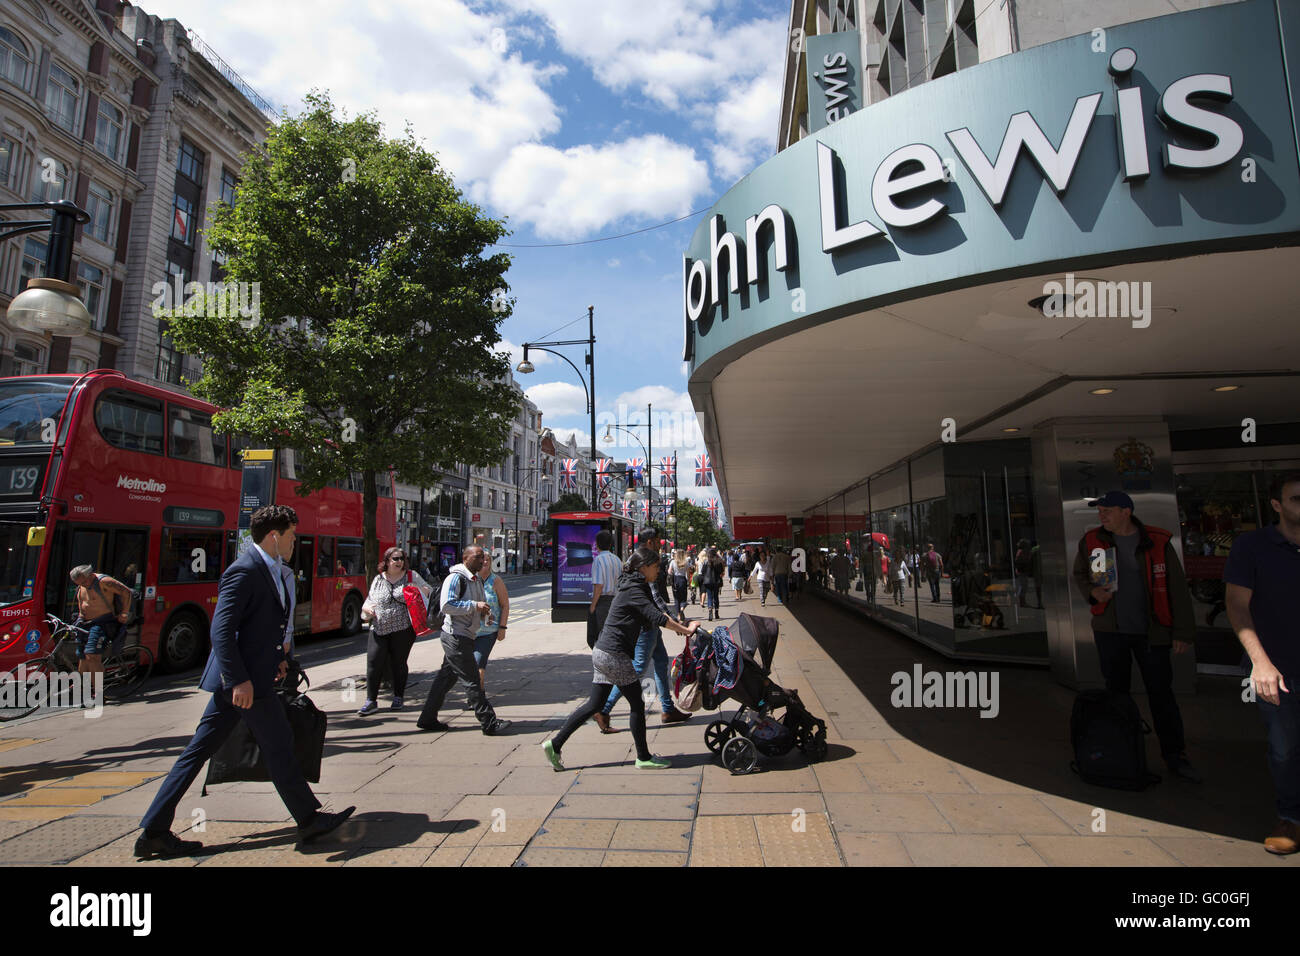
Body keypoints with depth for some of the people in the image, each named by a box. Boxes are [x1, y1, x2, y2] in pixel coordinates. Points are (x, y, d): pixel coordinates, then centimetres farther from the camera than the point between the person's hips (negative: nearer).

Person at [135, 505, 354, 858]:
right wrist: (239, 680, -25)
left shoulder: (271, 570, 12)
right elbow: (221, 630, -23)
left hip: (247, 677, 9)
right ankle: (309, 820, 17)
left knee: (199, 750, 13)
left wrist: (277, 657, 12)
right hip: (244, 678, -9)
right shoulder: (244, 570, -19)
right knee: (278, 744, 2)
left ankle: (154, 832, 23)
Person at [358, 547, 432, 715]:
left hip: (403, 629, -2)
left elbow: (429, 591, 11)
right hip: (379, 629, 2)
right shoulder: (378, 580, 13)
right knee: (373, 663, -5)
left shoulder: (411, 577, 6)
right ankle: (371, 701, 5)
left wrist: (421, 591, -11)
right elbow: (370, 600, 20)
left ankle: (399, 697, 22)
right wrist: (367, 608, -2)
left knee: (399, 663, 5)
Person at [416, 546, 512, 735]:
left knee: (446, 678, 15)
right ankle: (489, 723, -1)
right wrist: (474, 605, -23)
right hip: (456, 636, -10)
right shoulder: (455, 578, -14)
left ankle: (428, 719, 25)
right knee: (472, 680, -5)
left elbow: (480, 604, 28)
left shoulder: (477, 580, 16)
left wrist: (485, 612, 6)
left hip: (465, 637, 10)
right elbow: (446, 605, -23)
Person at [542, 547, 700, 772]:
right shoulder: (634, 590, -16)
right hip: (614, 655, -10)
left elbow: (655, 610, 17)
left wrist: (681, 626, 6)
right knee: (637, 705, 4)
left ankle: (554, 744, 16)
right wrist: (686, 630, -15)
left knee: (595, 704, 13)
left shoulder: (638, 587, 14)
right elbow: (657, 618, -23)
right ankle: (643, 758, 16)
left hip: (602, 652, 10)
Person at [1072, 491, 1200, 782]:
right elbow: (1079, 575, 15)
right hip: (1109, 630, 2)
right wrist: (1092, 591, -8)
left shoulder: (1158, 542, -6)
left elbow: (1178, 589, -3)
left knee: (1161, 692, 4)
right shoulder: (1091, 541, 0)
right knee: (1116, 692, 11)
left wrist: (1183, 632, -4)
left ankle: (1175, 757, 17)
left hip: (1150, 632, -2)